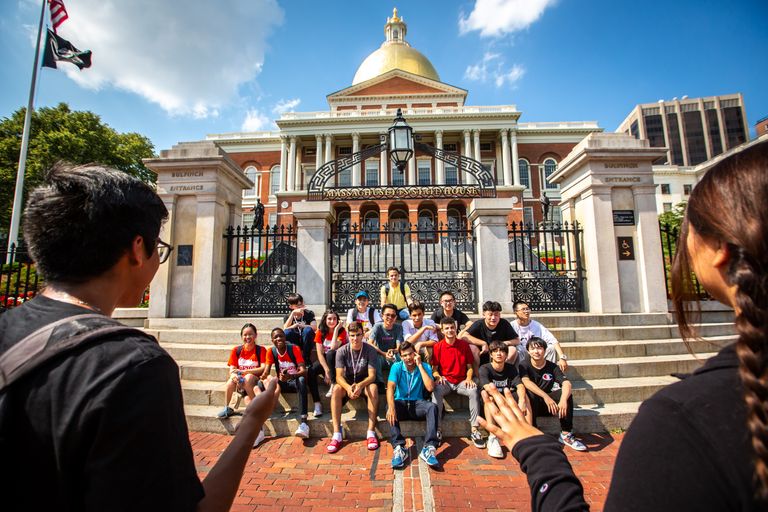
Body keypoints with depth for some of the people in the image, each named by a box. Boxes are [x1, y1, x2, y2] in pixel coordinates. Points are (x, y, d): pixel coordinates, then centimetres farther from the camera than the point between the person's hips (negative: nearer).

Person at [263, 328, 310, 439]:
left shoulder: (294, 349, -14)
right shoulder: (271, 352, -4)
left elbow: (304, 371, -23)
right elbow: (266, 373, -9)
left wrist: (290, 376, -42)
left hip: (295, 381, -3)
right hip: (282, 383, 3)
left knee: (302, 380, -37)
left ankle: (303, 422, -44)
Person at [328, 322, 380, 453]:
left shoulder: (370, 350, -15)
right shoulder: (342, 351, -12)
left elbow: (372, 376, -19)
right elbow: (339, 376, -19)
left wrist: (360, 385, -40)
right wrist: (348, 388, -41)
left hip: (365, 383, -1)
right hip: (347, 383, 1)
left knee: (374, 388, -34)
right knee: (336, 389, -31)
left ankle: (371, 432, -28)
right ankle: (337, 435, -29)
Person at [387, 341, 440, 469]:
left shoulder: (425, 367, -3)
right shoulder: (397, 367, -5)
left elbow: (430, 388, -18)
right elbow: (390, 387, -20)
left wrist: (420, 365, -18)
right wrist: (391, 407, -39)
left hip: (417, 403, 1)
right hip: (401, 402, 0)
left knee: (432, 407, -30)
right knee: (389, 407, -33)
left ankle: (429, 448, -35)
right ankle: (399, 448, -35)